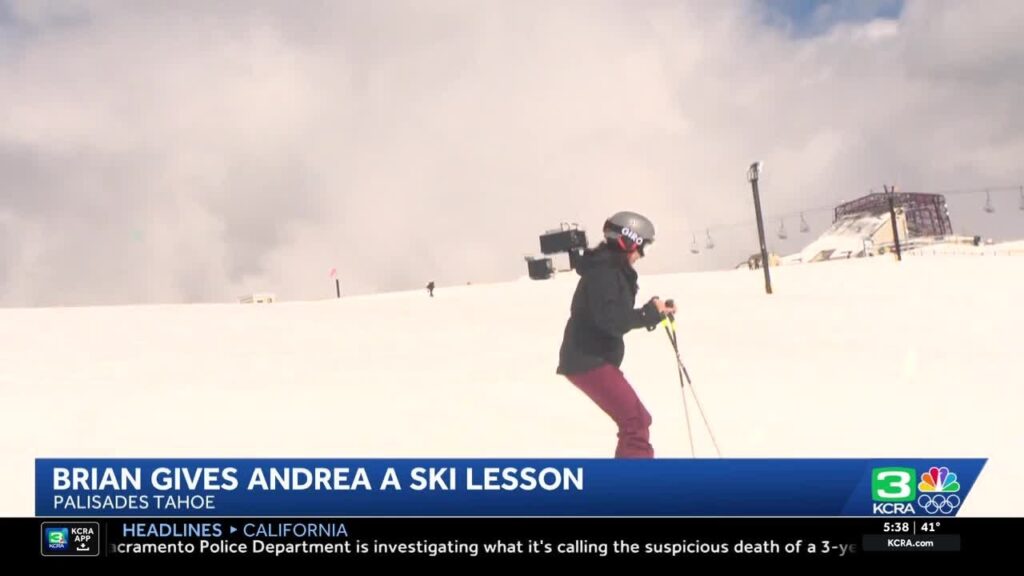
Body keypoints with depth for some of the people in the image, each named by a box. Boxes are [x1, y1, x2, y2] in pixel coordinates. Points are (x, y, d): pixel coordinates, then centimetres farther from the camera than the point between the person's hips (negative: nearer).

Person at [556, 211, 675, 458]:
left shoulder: (614, 271, 16)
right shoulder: (603, 272, -16)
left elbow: (618, 316, 19)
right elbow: (610, 319, -26)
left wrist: (654, 313, 7)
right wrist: (649, 312, -16)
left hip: (598, 359, 11)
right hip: (588, 360, -11)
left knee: (636, 420, 17)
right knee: (636, 421, -16)